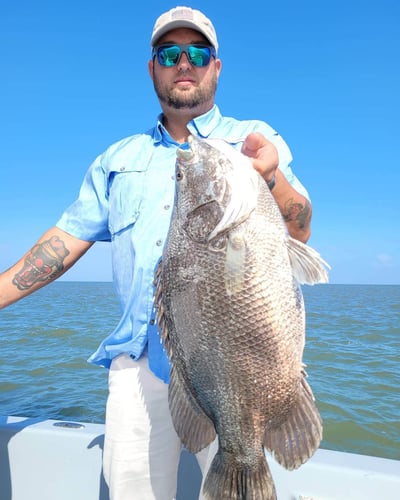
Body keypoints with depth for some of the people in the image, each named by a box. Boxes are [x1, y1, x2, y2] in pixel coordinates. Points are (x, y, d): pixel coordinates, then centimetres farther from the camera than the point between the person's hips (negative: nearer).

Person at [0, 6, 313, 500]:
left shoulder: (256, 139, 7)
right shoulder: (119, 159, 17)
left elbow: (299, 232, -4)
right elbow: (68, 238, 14)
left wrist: (270, 177, -24)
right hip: (139, 354, 3)